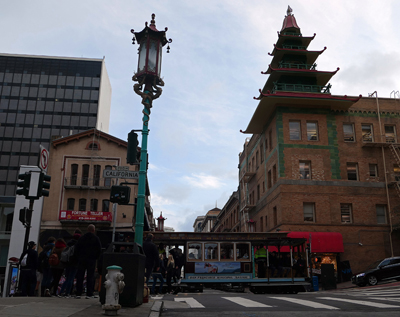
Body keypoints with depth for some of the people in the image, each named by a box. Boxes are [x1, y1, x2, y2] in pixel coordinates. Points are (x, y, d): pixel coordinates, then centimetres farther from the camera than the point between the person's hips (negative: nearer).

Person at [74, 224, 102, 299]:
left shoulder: (81, 238, 8)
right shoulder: (96, 238, -2)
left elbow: (76, 249, 8)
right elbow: (99, 250, -5)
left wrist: (78, 257, 14)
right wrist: (96, 258, 7)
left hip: (81, 260, 3)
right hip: (91, 260, -3)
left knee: (79, 276, 7)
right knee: (90, 276, 1)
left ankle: (78, 293, 7)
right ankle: (89, 294, 0)